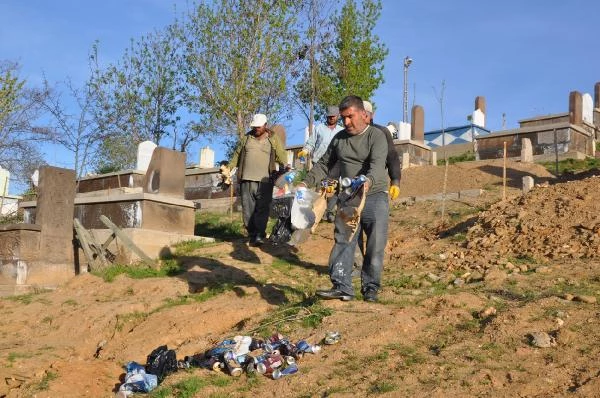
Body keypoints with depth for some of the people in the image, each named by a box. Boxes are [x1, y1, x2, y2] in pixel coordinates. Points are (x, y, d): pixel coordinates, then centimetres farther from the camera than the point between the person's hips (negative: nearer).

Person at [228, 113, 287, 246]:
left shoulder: (273, 138, 7)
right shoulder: (246, 138, 15)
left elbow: (282, 156, 2)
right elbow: (237, 155, 21)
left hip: (265, 180, -3)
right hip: (247, 179, 3)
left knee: (262, 208, -9)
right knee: (248, 209, 2)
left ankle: (260, 235, -11)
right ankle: (252, 234, 10)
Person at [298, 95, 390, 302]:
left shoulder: (376, 136, -6)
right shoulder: (339, 138, 13)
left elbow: (377, 164, -23)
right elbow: (323, 164, 19)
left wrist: (368, 181, -44)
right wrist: (306, 182, 5)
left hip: (374, 196, -4)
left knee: (375, 245, -2)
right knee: (342, 241, -3)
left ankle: (370, 288, 8)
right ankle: (342, 286, -3)